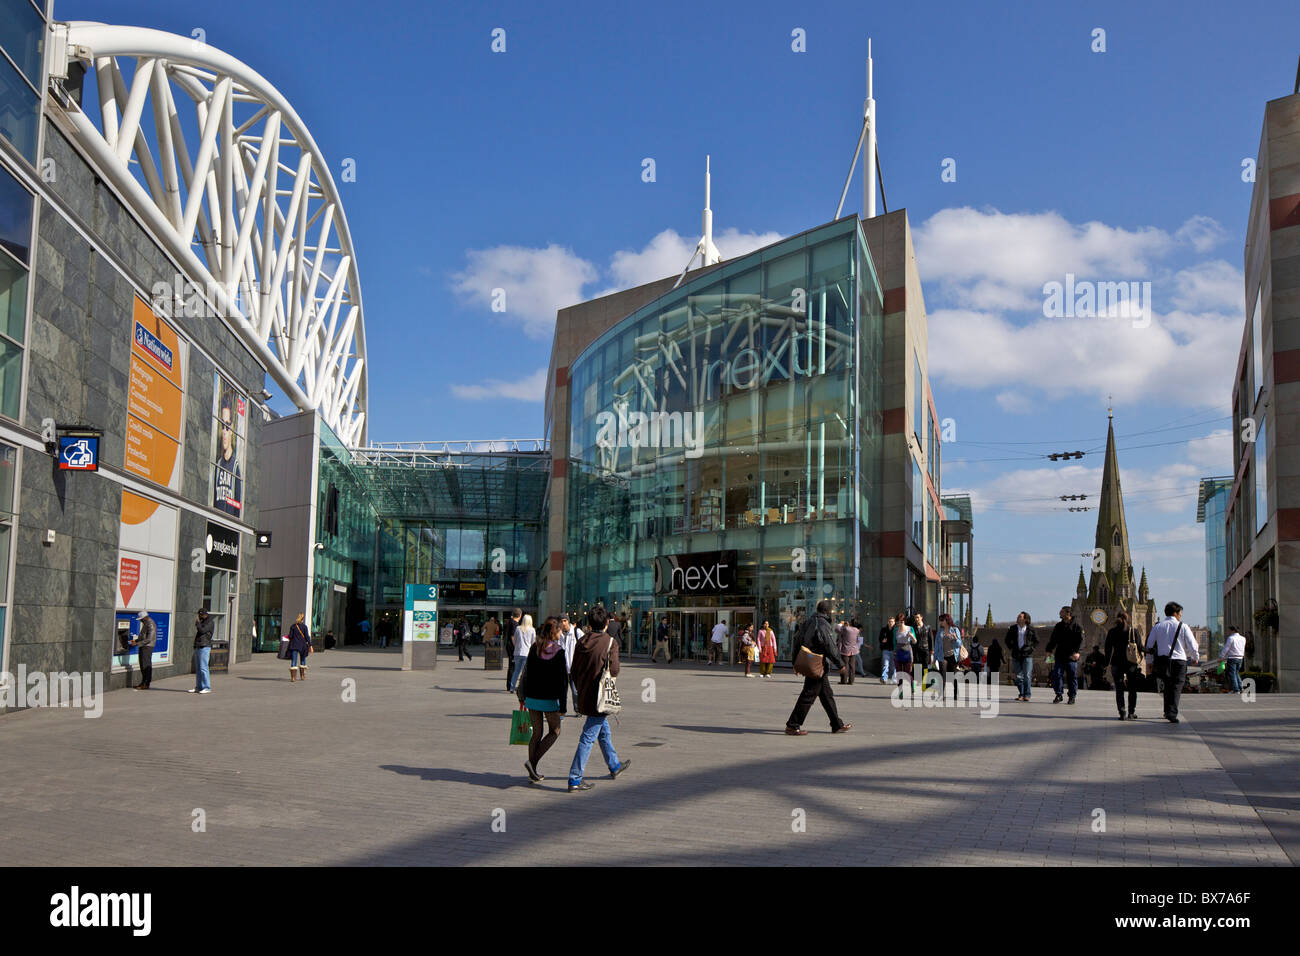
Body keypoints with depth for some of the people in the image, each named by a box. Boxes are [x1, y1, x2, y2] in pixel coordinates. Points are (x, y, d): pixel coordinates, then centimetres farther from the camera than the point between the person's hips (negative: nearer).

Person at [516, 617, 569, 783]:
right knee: (554, 731, 13)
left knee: (536, 733, 14)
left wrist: (523, 696, 15)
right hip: (550, 699, -5)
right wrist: (562, 706, -8)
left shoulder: (534, 647, 3)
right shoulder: (559, 651, -12)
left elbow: (526, 673, 7)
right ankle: (532, 762, -3)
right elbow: (562, 680, -12)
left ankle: (533, 772, 15)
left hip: (532, 697, 5)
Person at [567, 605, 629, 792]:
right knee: (588, 737, -4)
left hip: (584, 696, 7)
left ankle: (614, 766, 40)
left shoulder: (581, 642, 4)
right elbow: (614, 671, -17)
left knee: (604, 731, 23)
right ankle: (575, 779, -4)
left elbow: (573, 672, 7)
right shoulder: (610, 642, -14)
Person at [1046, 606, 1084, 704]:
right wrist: (1049, 650, 9)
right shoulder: (1058, 626, 13)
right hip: (1060, 655, 4)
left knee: (1072, 677, 2)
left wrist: (1076, 652, -23)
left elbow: (1080, 641, -10)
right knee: (1056, 675, -3)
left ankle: (1072, 696, 13)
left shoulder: (1076, 627, -2)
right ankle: (1059, 695, 7)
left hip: (1071, 657, -4)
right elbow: (1053, 639, 19)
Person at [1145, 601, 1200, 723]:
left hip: (1162, 660, 4)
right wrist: (1196, 658, 16)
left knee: (1167, 686, 20)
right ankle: (1172, 713, -15)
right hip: (1179, 660, -4)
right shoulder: (1183, 627, -2)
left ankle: (1167, 711, 22)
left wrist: (1149, 661, 20)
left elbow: (1149, 645, 10)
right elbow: (1192, 645, -1)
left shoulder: (1157, 627, 7)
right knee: (1176, 687, -2)